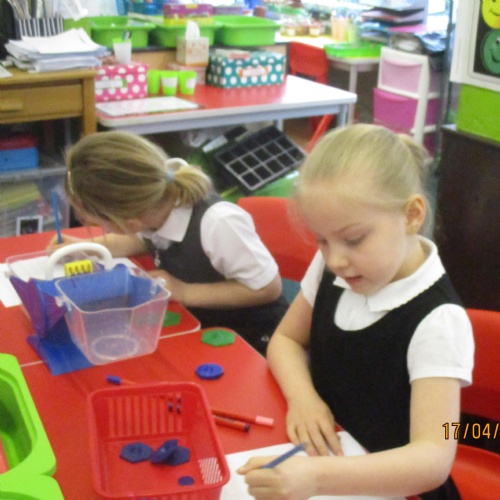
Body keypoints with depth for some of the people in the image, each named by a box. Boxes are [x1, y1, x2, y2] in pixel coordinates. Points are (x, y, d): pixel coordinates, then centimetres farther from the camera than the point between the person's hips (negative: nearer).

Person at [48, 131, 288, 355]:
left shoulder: (217, 222, -35)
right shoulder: (155, 204, -15)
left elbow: (268, 288, -25)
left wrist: (185, 292, -25)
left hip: (247, 341, -7)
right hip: (196, 326, 7)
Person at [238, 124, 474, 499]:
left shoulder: (437, 321, -23)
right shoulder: (330, 268, -3)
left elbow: (434, 459, -29)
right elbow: (287, 339, 11)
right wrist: (302, 396, -10)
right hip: (321, 455, 5)